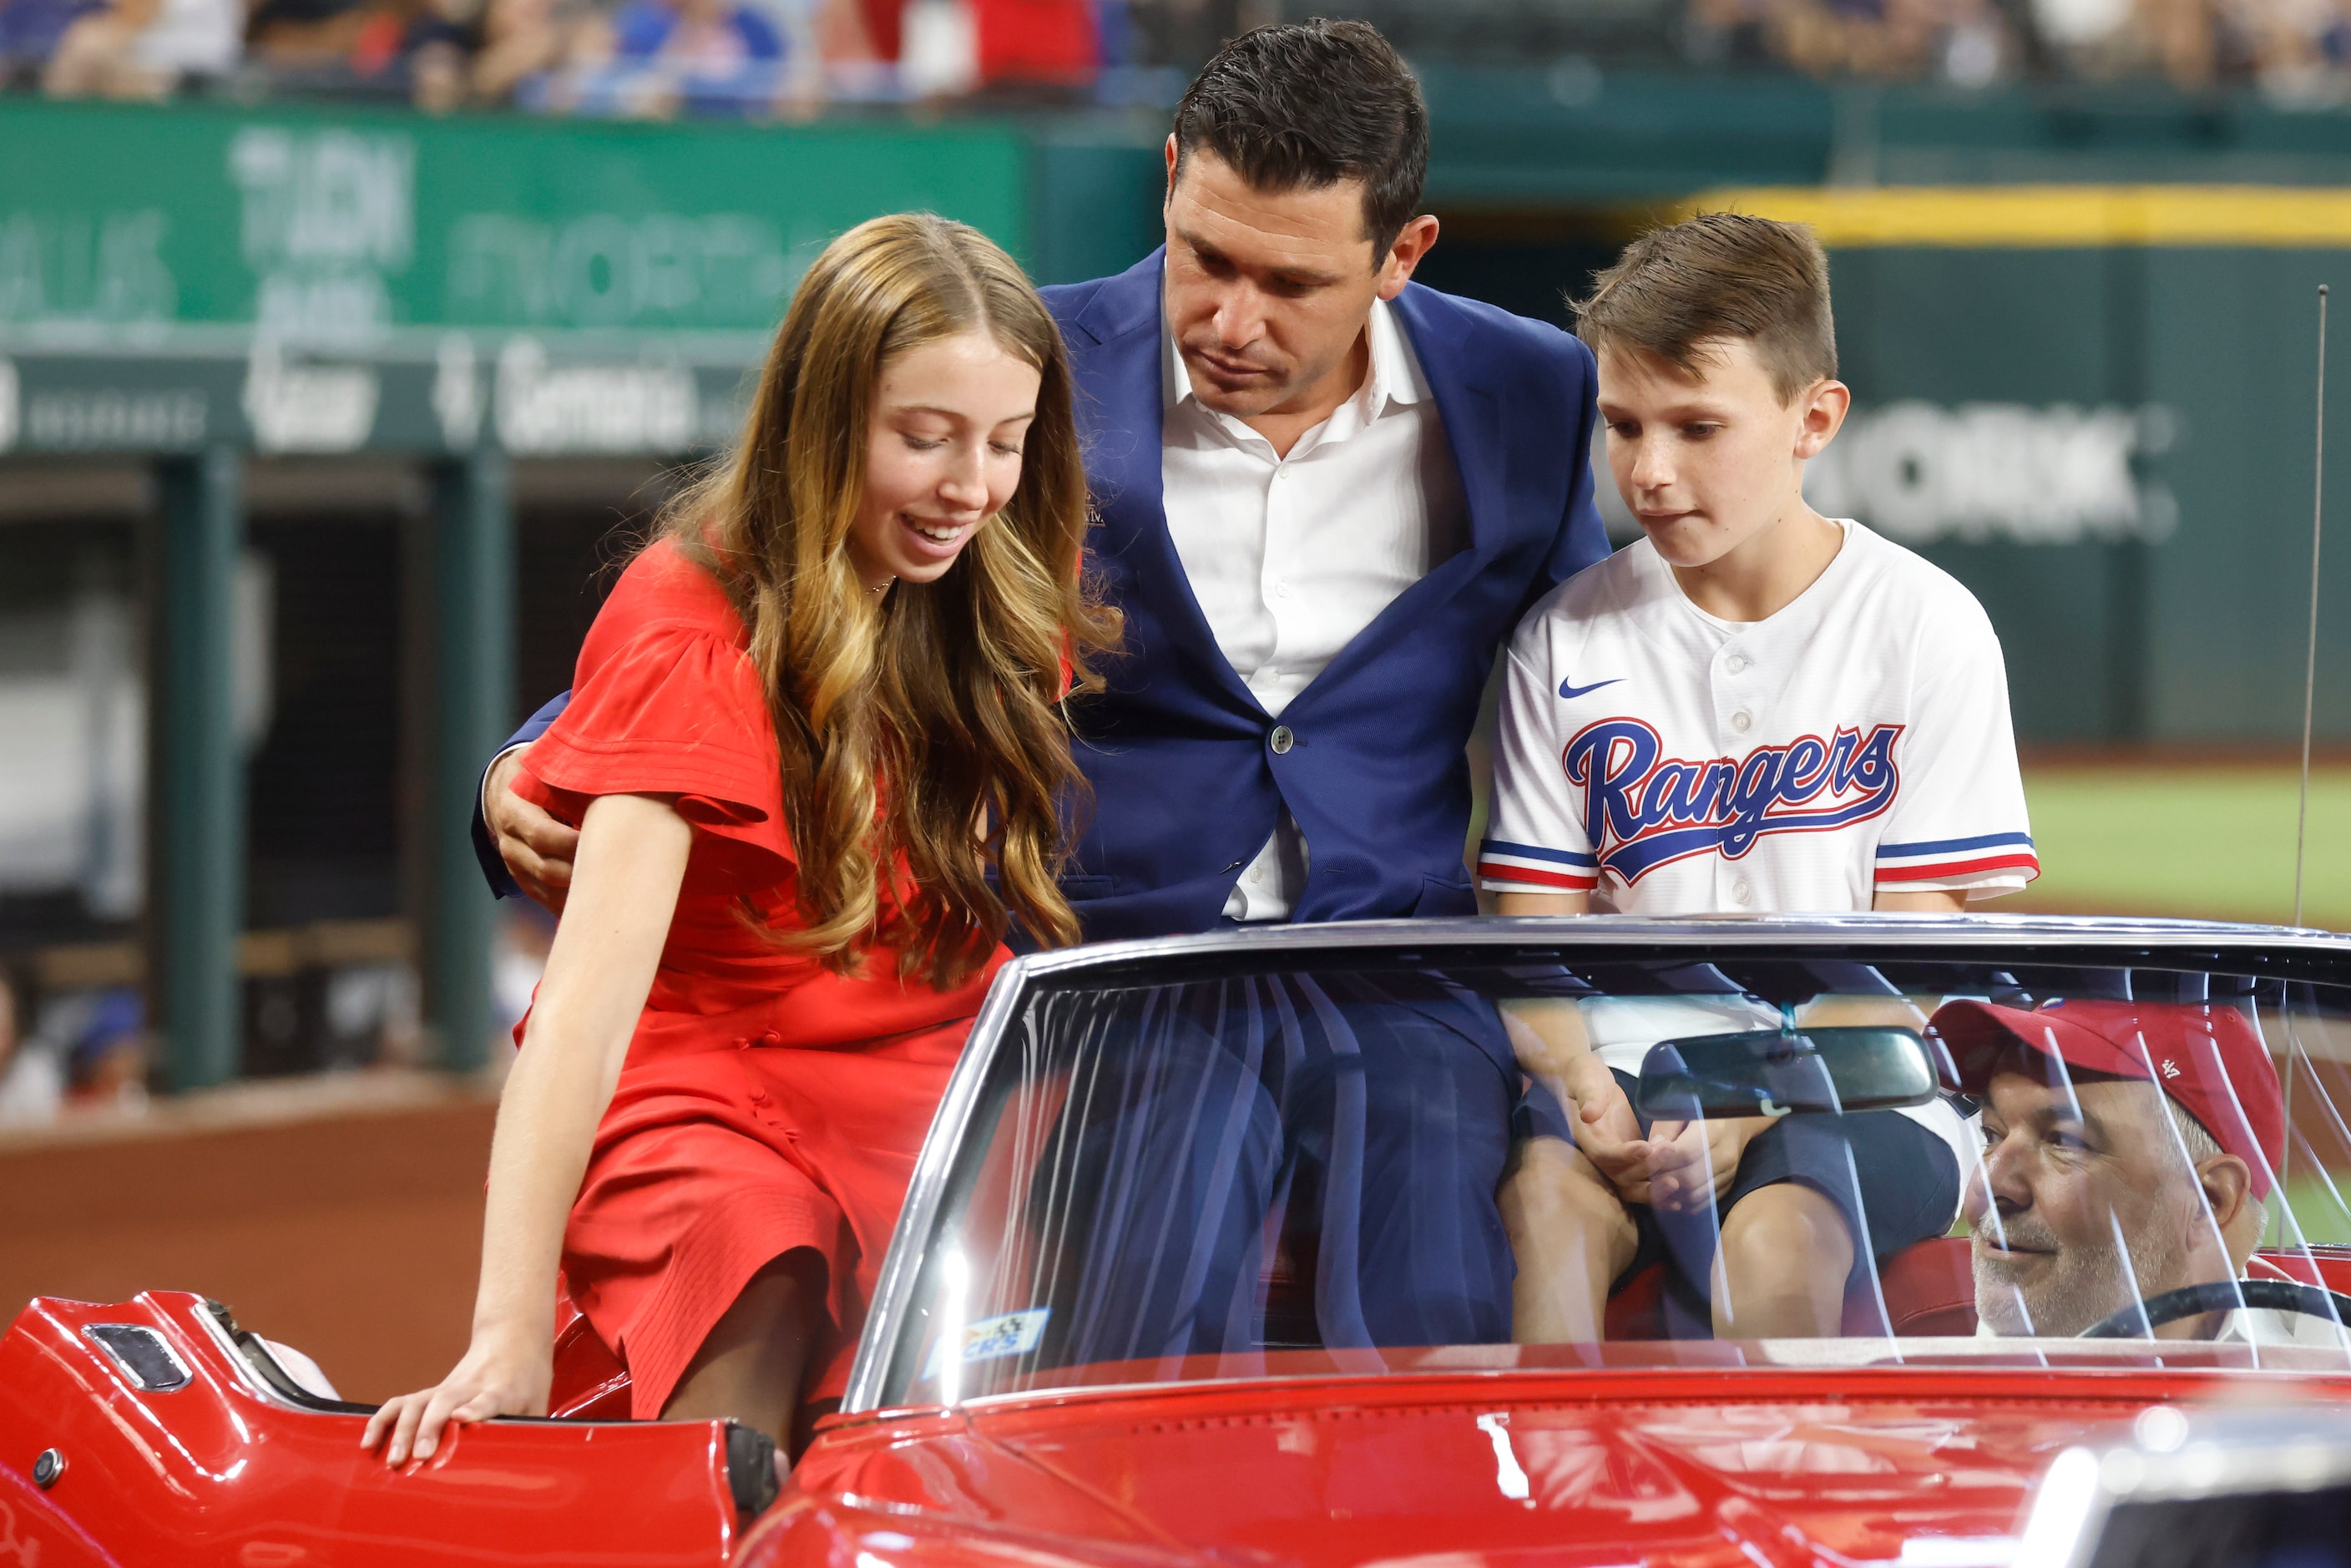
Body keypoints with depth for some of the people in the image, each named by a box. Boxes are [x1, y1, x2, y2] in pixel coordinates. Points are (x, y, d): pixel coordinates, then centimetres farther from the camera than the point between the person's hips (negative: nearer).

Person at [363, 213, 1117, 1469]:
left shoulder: (1006, 620, 5)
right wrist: (510, 1341, -34)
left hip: (930, 1132, 5)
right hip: (712, 1115, -5)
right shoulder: (695, 632, -14)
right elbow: (592, 992, -24)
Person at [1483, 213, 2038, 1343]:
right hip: (1630, 1069, 2)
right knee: (1545, 1196, -31)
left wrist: (1754, 1106, -18)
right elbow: (1536, 922, 7)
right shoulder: (1571, 637, 8)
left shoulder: (1924, 627, 0)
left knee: (1773, 1235, -34)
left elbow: (1918, 950, -4)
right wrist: (1582, 1086, -15)